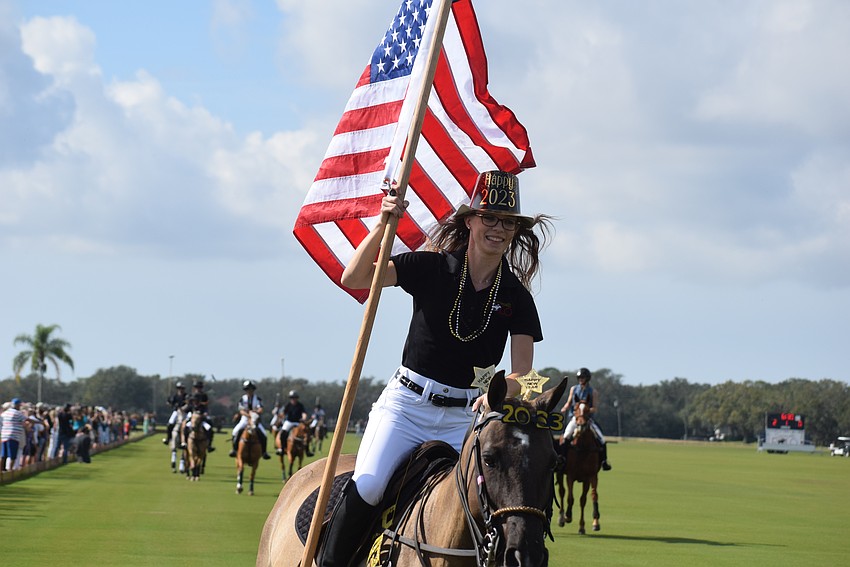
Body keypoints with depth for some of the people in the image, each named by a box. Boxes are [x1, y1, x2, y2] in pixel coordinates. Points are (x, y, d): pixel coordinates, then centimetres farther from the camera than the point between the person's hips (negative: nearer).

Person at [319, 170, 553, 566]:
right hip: (406, 404, -2)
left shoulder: (516, 297, 3)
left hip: (465, 417, 2)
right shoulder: (432, 268, -1)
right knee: (367, 487, -22)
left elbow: (523, 373, -4)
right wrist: (383, 225, -24)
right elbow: (354, 278, -10)